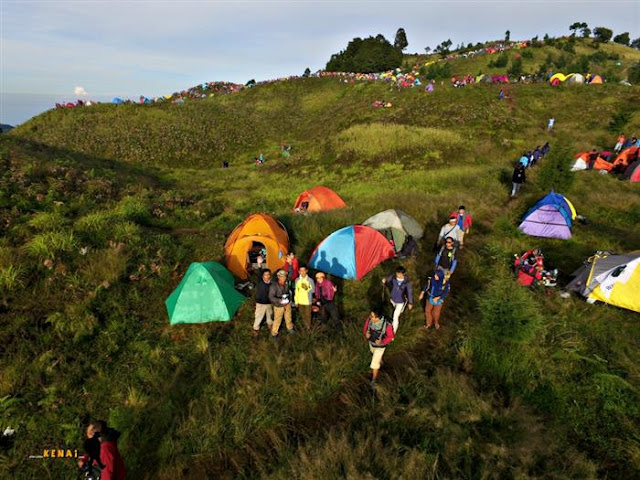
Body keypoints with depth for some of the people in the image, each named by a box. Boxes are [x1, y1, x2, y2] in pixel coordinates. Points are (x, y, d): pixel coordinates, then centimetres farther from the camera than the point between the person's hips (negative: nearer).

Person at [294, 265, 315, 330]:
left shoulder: (310, 280, -13)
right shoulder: (297, 280, -3)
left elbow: (313, 290, -8)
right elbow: (296, 291, 2)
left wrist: (307, 288, -27)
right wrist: (296, 301, 4)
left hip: (307, 301, -3)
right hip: (300, 301, 3)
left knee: (308, 315, 9)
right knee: (302, 314, 17)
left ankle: (308, 327, 31)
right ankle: (305, 325, 41)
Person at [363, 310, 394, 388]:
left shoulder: (387, 325, -40)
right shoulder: (369, 319, -27)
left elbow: (391, 337, -22)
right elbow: (366, 328, -8)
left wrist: (381, 342, -37)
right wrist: (366, 333, -30)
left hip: (380, 346, -5)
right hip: (371, 343, 5)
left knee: (374, 364, 7)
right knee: (374, 355, 34)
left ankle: (374, 380, 35)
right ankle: (380, 362, 69)